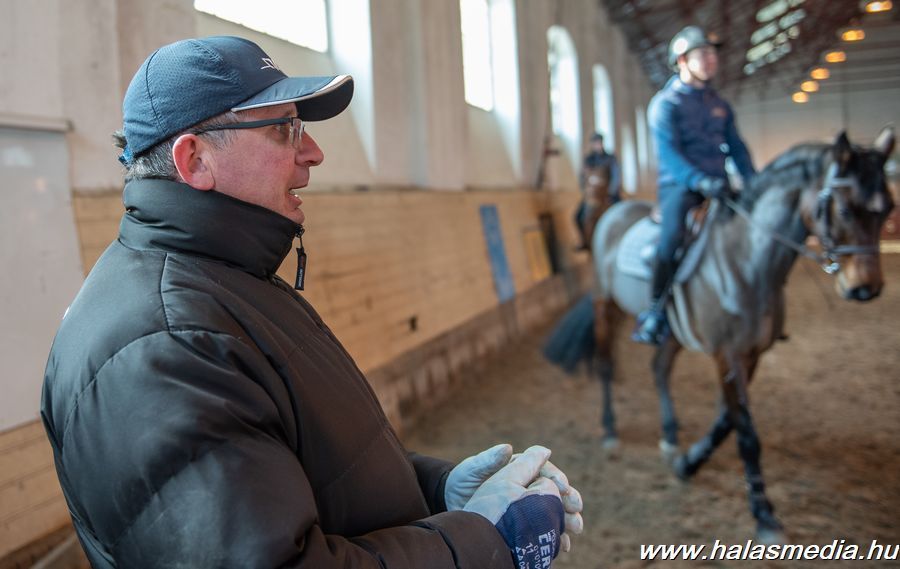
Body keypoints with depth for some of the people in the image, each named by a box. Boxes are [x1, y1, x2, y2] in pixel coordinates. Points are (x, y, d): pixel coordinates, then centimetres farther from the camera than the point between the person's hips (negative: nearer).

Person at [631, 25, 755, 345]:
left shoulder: (719, 105, 17)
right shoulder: (665, 104, -3)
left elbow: (737, 148, 15)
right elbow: (668, 153, -16)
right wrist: (700, 181, -30)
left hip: (716, 185, 7)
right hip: (679, 186, -6)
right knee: (673, 235, -33)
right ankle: (656, 313, -22)